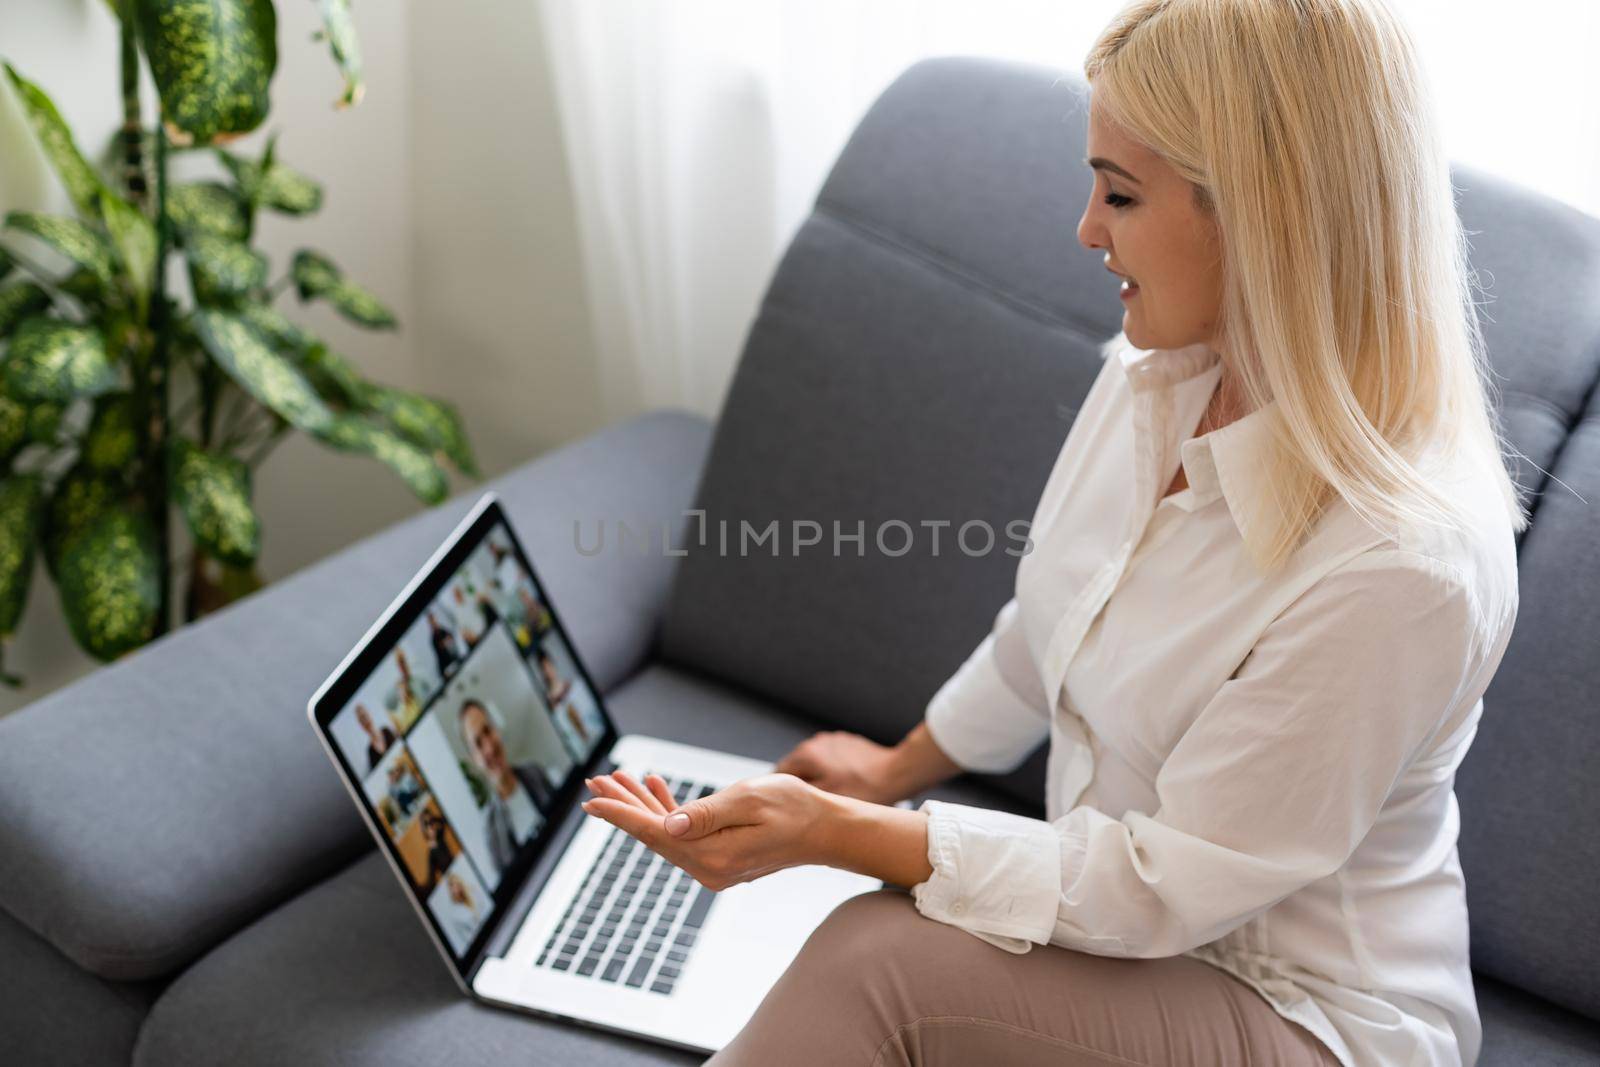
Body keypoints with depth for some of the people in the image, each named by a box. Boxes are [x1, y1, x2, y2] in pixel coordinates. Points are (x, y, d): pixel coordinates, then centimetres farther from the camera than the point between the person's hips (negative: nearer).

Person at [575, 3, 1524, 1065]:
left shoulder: (1403, 564, -31)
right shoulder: (1152, 375, -5)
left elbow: (1167, 886, -24)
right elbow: (1046, 628, 13)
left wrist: (837, 833, -28)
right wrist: (904, 766, 24)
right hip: (1135, 938, 7)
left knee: (877, 956, -27)